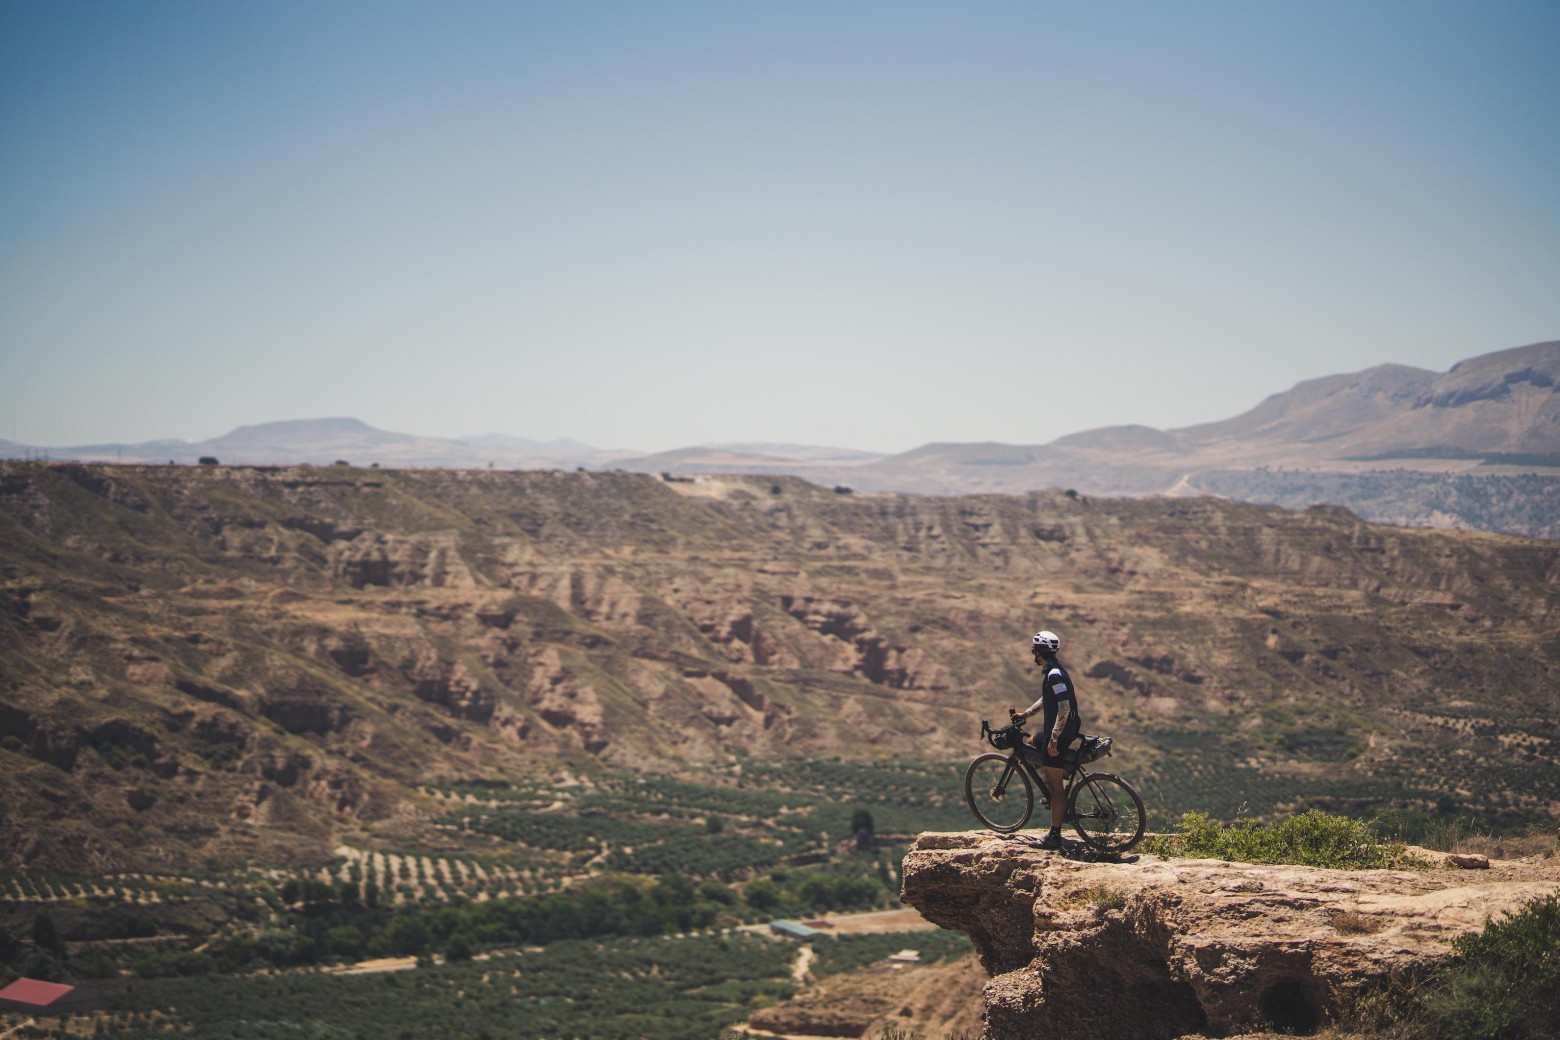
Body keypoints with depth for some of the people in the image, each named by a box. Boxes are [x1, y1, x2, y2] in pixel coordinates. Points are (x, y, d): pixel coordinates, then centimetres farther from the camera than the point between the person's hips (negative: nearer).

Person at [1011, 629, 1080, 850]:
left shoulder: (1055, 675, -21)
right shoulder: (1054, 672, 11)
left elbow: (1064, 708, -27)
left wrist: (1053, 738, -27)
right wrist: (1025, 713, 23)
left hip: (1059, 733, -11)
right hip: (1054, 731, 11)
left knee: (1054, 785, -6)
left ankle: (1054, 836, -3)